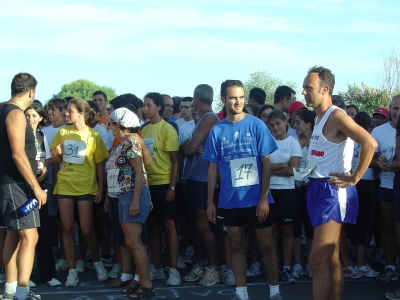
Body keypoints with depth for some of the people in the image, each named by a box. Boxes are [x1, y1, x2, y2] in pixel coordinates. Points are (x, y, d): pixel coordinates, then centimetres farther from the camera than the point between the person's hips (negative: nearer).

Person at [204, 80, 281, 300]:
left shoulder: (256, 125, -5)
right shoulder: (217, 130, 1)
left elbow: (266, 164, -5)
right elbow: (213, 168, 6)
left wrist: (264, 197, -11)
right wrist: (210, 201, 3)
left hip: (256, 198, -2)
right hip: (230, 200, 2)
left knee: (267, 245, 6)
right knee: (236, 246, 10)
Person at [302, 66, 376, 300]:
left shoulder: (336, 116, -15)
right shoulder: (320, 118, 14)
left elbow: (370, 143, -27)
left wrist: (354, 178, -20)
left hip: (333, 191, -10)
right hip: (319, 189, 10)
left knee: (318, 261, -9)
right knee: (331, 259, 12)